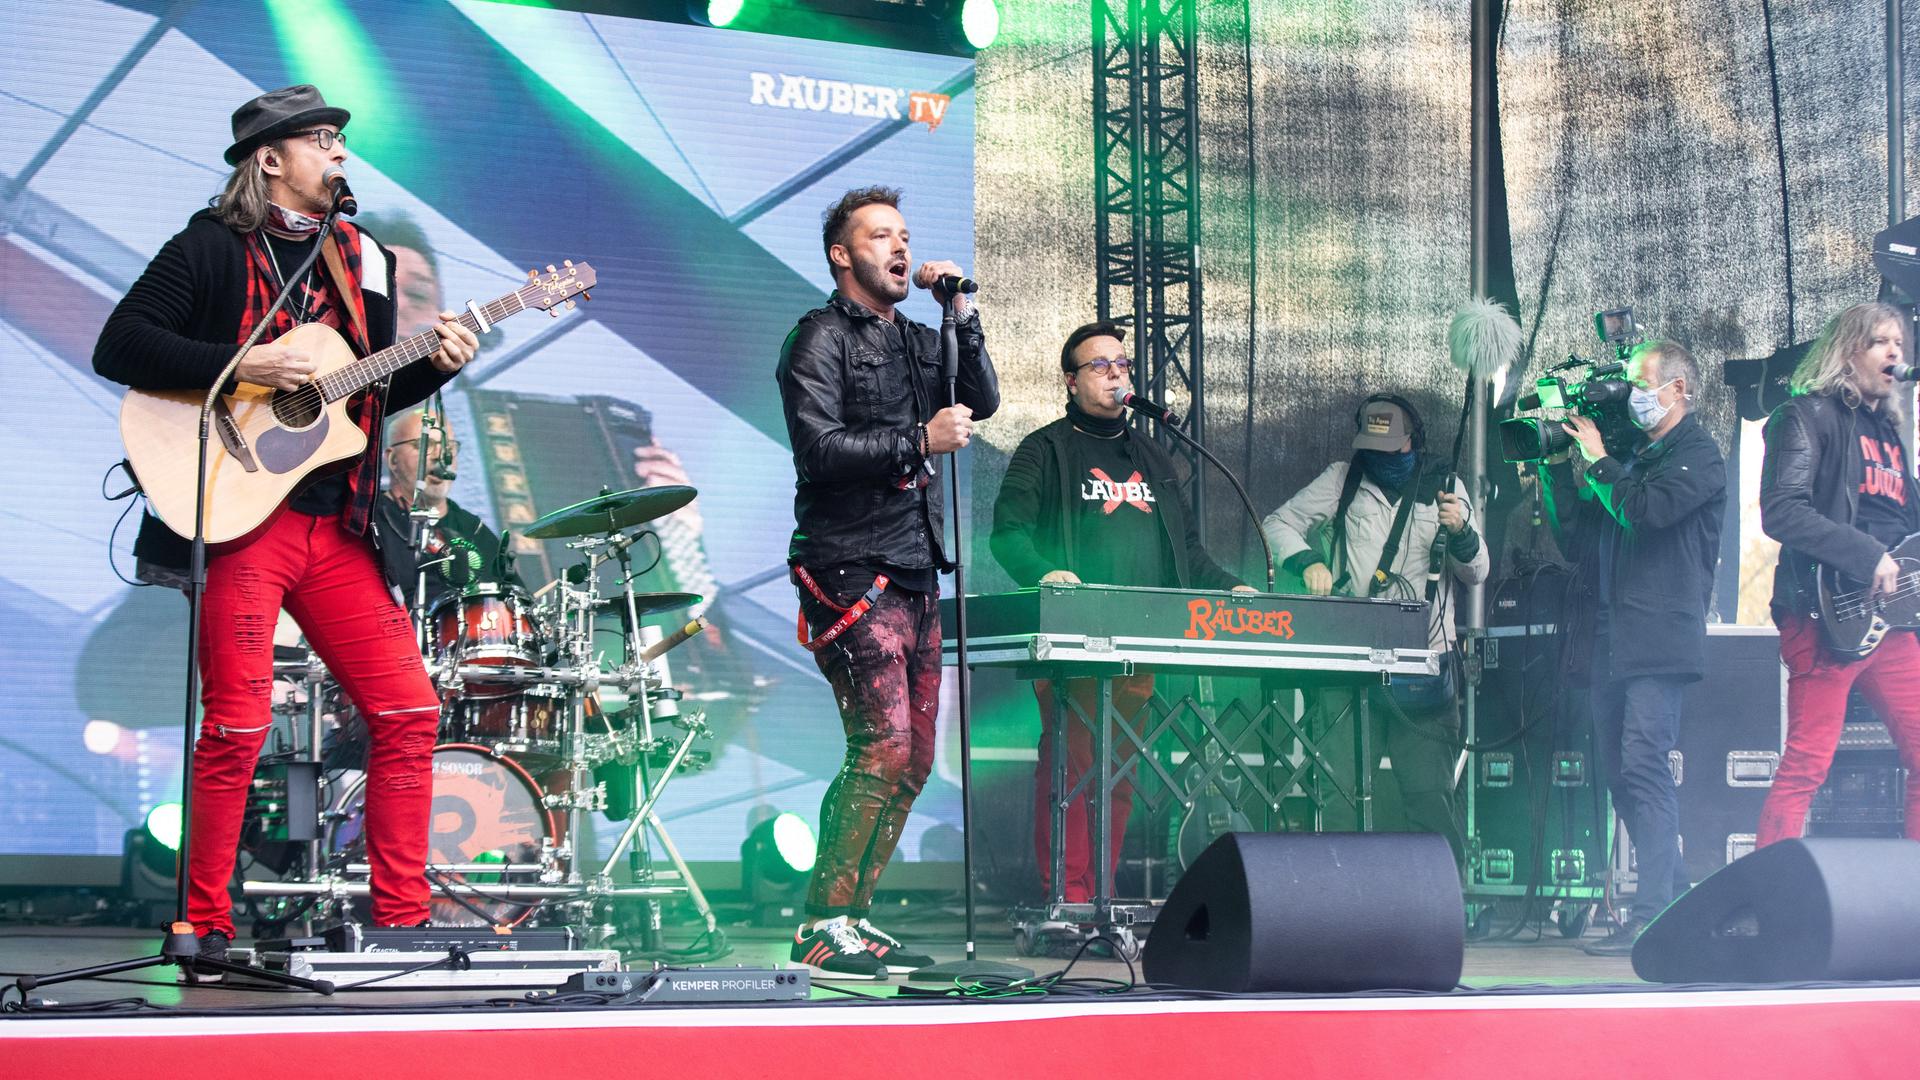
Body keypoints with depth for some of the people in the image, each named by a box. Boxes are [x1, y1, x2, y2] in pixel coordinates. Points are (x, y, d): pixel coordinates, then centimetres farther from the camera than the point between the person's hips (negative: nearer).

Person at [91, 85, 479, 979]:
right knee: (238, 725, -9)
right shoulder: (212, 247, -1)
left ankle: (401, 921, 8)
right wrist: (240, 366, -18)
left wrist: (433, 367, 2)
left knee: (409, 710, 0)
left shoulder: (358, 258, 17)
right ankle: (204, 928, 4)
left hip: (336, 528, 6)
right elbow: (117, 347, -10)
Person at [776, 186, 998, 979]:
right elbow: (818, 449, -14)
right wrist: (918, 443, -18)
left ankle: (851, 915, 14)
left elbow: (982, 402, 9)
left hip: (915, 577, 8)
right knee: (884, 746, -17)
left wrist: (962, 314, 1)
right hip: (851, 574, -8)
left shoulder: (918, 341, 21)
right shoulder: (821, 339, -2)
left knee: (913, 758, 7)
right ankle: (822, 927, -12)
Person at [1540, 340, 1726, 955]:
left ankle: (1653, 917, -18)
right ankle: (1679, 902, 15)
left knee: (1643, 767, -16)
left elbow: (1647, 510, -18)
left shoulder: (1698, 456, -1)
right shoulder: (1632, 457, 22)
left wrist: (1597, 460, -6)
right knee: (1619, 773, 8)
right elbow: (1576, 536, 20)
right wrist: (1558, 467, 11)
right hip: (1612, 644, 8)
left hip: (1660, 639, -8)